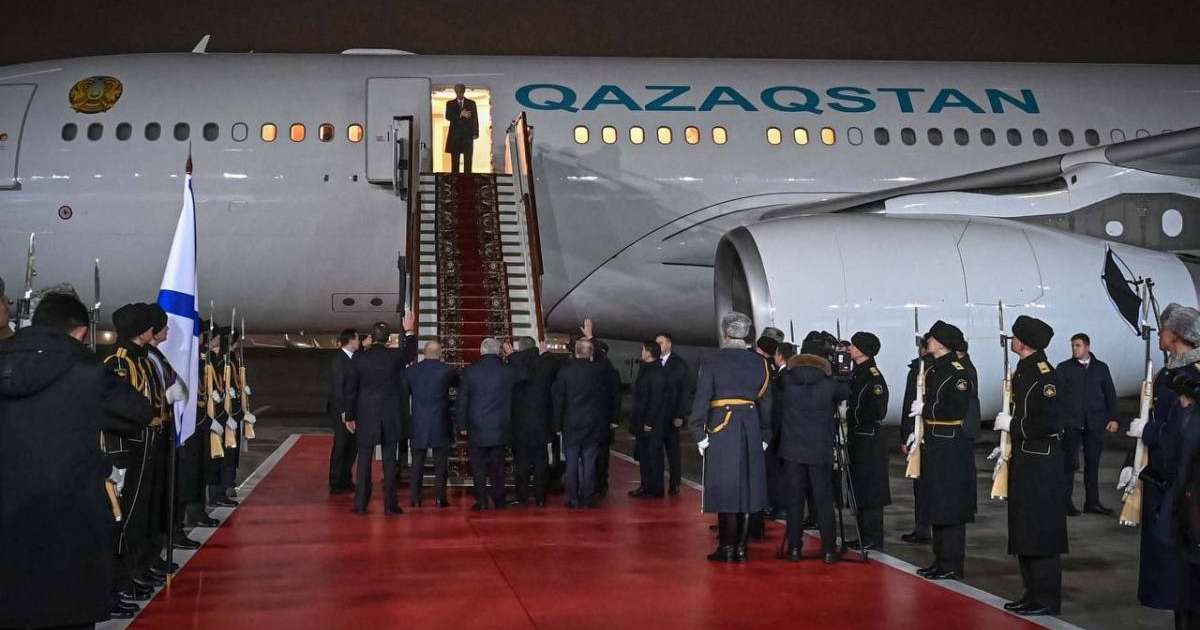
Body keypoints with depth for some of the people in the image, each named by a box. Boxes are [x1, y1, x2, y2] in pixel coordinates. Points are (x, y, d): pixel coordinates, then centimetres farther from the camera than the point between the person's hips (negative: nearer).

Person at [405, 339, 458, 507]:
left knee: (417, 463, 9)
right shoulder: (447, 371, -8)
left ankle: (415, 498, 8)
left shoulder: (411, 370, -1)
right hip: (440, 424, -2)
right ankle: (439, 498, 2)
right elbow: (458, 383, 10)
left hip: (418, 424, 2)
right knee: (440, 463, 4)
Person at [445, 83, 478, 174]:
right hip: (455, 135, 0)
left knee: (468, 161, -6)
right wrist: (460, 114, -18)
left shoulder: (471, 103, 12)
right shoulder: (450, 104, 11)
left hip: (468, 135, 0)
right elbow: (448, 117, -4)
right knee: (455, 161, -2)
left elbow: (475, 119, 8)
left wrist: (475, 133, -3)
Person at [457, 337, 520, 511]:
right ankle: (498, 501, 13)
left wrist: (462, 425, 5)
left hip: (477, 429, -1)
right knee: (497, 466, 10)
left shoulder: (470, 371, -6)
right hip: (500, 429, 1)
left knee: (478, 467, 6)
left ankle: (481, 501, 5)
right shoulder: (508, 371, -7)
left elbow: (461, 400, -3)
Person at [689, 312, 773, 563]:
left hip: (721, 429, -3)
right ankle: (741, 547, 12)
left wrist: (699, 434, -3)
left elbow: (701, 399, -9)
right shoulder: (760, 363, 6)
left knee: (725, 488, 1)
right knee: (747, 487, 9)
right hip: (752, 429, 3)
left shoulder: (711, 361, -5)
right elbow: (766, 402, 9)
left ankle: (727, 548, 2)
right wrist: (764, 436, 15)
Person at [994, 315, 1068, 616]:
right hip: (1024, 458, 10)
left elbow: (1049, 422, -23)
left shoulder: (1043, 373, -17)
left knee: (1041, 532, -3)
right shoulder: (1023, 370, 11)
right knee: (1024, 532, 14)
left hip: (1041, 463, -10)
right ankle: (1033, 593, 23)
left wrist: (1012, 425, -15)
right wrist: (1010, 442, 13)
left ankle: (1047, 599, 5)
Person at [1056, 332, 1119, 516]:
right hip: (1071, 423, -2)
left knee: (1093, 463, 7)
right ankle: (1066, 501, 3)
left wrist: (1113, 418, 5)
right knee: (1069, 463, -2)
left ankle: (1092, 501, 14)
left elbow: (1110, 394, 13)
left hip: (1095, 424, 2)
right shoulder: (1064, 368, 4)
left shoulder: (1101, 368, 11)